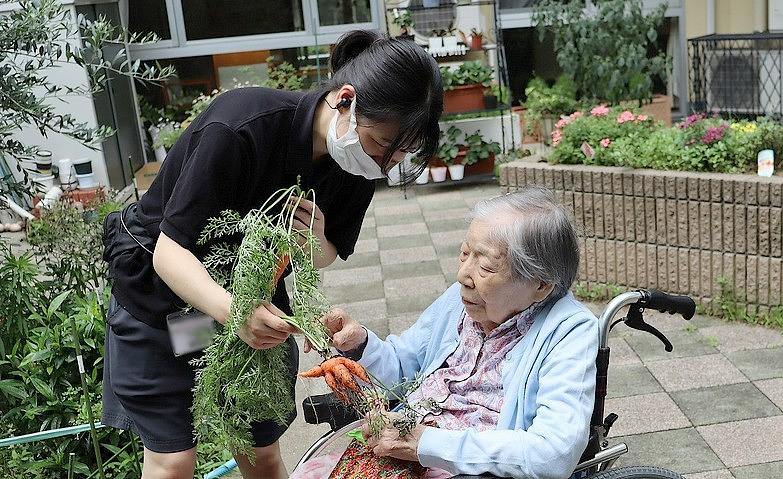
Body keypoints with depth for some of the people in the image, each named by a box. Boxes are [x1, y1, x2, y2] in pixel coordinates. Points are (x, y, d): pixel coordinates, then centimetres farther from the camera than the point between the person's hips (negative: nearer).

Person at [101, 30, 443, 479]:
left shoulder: (358, 166, -14)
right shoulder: (240, 126, -32)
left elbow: (325, 258, 0)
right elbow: (170, 251, -29)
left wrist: (316, 244, -25)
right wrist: (233, 310, -47)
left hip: (252, 294, 4)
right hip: (160, 288, -4)